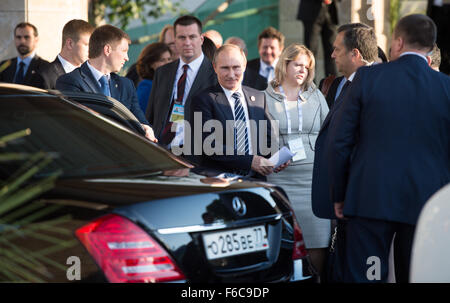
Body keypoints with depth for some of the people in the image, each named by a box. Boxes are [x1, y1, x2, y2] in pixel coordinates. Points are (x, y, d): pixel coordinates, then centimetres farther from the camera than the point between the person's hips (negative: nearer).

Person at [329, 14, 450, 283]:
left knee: (361, 276, 1)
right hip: (426, 204, 1)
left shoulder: (367, 77, -2)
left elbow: (340, 141, -1)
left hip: (371, 200, -1)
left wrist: (339, 195, 8)